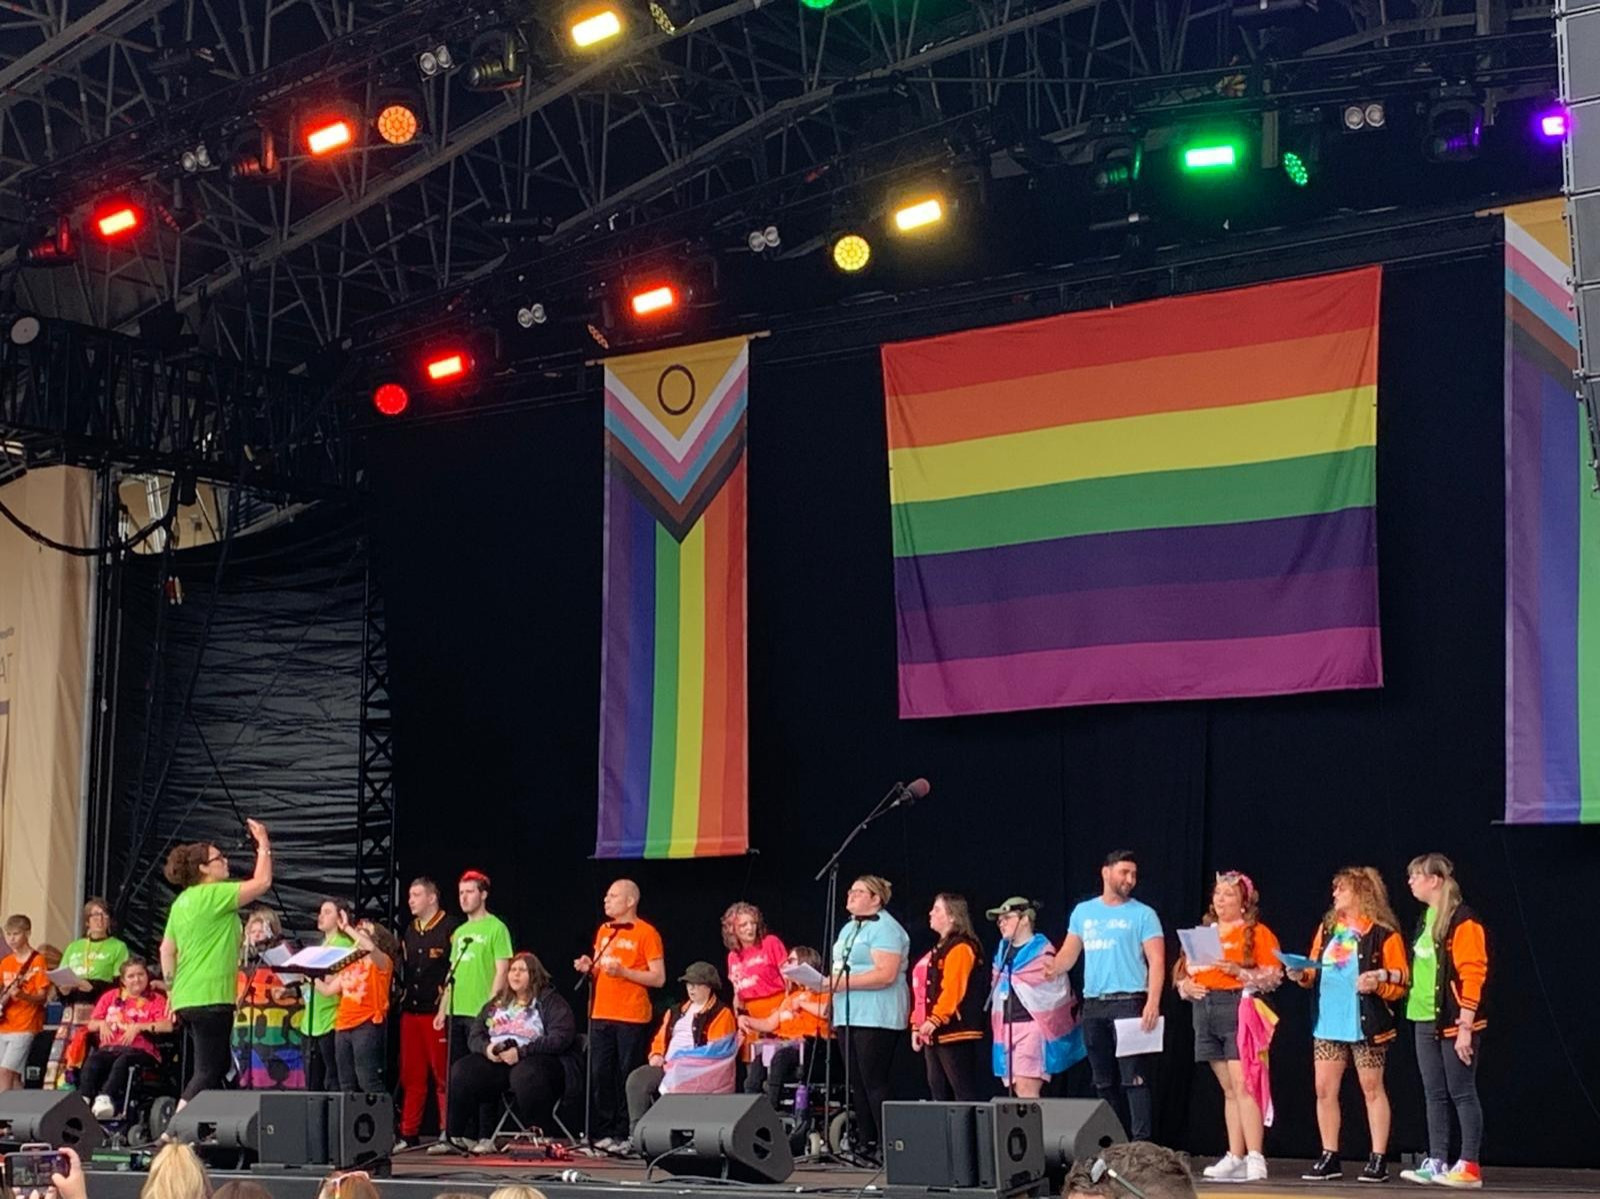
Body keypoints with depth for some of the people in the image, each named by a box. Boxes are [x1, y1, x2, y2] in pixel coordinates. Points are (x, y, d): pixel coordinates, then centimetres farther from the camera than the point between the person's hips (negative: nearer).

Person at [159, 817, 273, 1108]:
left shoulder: (182, 901, 15)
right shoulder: (214, 895, -12)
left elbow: (166, 949, 19)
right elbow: (262, 882, -11)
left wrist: (172, 990, 24)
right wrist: (264, 845, 0)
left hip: (186, 998, 10)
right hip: (211, 998, -9)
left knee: (206, 1070, 17)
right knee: (208, 1072, -9)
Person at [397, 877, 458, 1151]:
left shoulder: (450, 928, -5)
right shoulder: (410, 931, 18)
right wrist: (402, 994, 14)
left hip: (437, 1011, -7)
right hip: (410, 1011, 7)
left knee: (442, 1075, -4)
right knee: (411, 1076, 7)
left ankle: (447, 1132, 0)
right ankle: (408, 1134, 11)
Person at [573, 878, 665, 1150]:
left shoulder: (646, 933, -5)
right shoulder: (603, 931, 14)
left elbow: (659, 978, -9)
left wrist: (622, 971, -18)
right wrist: (589, 968, 3)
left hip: (632, 1018, -6)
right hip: (601, 1015, 6)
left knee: (628, 1077, -4)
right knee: (600, 1076, 5)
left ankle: (625, 1135, 1)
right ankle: (602, 1133, 11)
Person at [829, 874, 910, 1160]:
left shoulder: (885, 929, -9)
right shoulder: (848, 929, 21)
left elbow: (886, 974, -20)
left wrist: (843, 982, -20)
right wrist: (827, 981, 5)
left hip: (876, 1018, -9)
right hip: (849, 1016, 9)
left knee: (874, 1084, -10)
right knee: (858, 1084, 8)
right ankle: (866, 1144, 11)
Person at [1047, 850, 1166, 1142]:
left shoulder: (1143, 915, 1)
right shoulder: (1083, 912, 14)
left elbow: (1156, 961, -7)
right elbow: (1068, 953, 13)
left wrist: (1153, 1002, -20)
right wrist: (1048, 971, -8)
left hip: (1128, 1004, -5)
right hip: (1093, 1005, 5)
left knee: (1134, 1079, -11)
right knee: (1104, 1081, 10)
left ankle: (1142, 1143, -12)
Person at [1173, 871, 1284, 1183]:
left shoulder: (1257, 932, 0)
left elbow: (1273, 975, -7)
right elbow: (1183, 969, 20)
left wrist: (1239, 971, -19)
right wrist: (1186, 985, -1)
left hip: (1238, 1006, -6)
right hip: (1205, 1008, 7)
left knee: (1242, 1086, -14)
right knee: (1228, 1089, 9)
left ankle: (1255, 1159, -16)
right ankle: (1235, 1158, 10)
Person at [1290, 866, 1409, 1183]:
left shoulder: (1383, 933, -6)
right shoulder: (1327, 928, 13)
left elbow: (1402, 982, -7)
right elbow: (1315, 972, 18)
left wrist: (1378, 983, -24)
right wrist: (1302, 975, -3)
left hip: (1365, 1025, -6)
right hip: (1327, 1023, 6)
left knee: (1372, 1089, 2)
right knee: (1324, 1090, 4)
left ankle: (1378, 1160, 8)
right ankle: (1330, 1158, 12)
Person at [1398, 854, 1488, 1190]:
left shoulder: (1463, 921, -12)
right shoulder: (1426, 919, 14)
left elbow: (1472, 974, -17)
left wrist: (1465, 1027, -19)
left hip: (1453, 1022, -8)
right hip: (1425, 1021, 8)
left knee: (1462, 1094, -4)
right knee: (1435, 1095, 9)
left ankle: (1469, 1167, -1)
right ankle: (1437, 1163, 12)